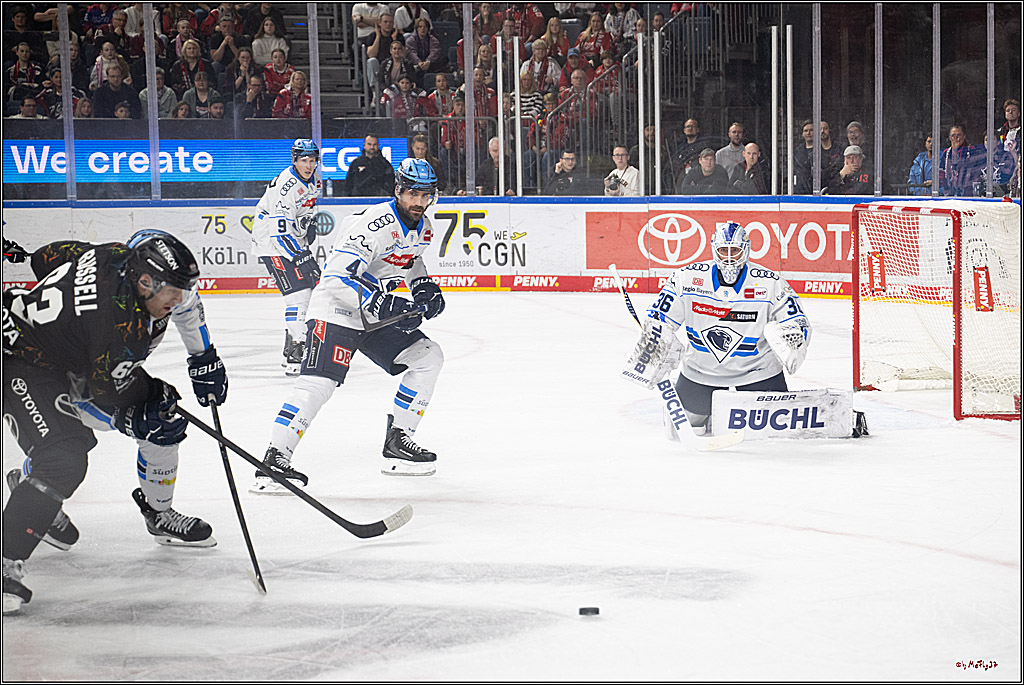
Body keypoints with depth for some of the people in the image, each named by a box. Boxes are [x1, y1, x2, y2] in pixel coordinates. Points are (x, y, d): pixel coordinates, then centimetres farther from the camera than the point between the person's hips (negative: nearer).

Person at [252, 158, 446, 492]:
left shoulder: (422, 227, 6)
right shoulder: (378, 223, -23)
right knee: (319, 382, -23)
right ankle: (275, 458, -22)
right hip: (336, 310, -9)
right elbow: (338, 273, -31)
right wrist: (382, 304, -37)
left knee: (428, 357, 6)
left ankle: (397, 441, 11)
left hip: (375, 315, 9)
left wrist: (423, 285, 9)